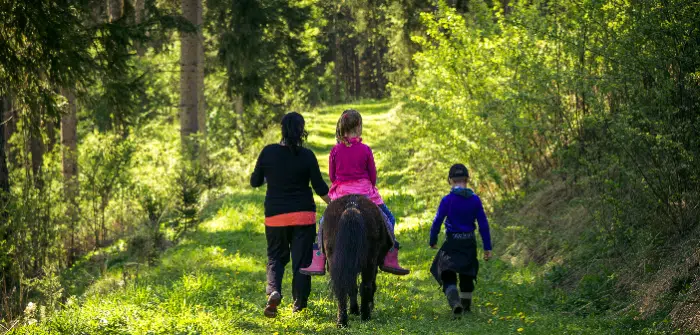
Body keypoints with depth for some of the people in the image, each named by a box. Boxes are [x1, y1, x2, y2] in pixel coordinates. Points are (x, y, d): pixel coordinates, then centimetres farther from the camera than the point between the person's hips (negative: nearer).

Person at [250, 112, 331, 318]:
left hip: (275, 216, 1)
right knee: (302, 258, 9)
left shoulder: (268, 152, -6)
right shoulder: (307, 156, -8)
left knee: (276, 257, 13)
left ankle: (273, 290, -13)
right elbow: (320, 187, -4)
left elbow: (255, 182, 3)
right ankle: (299, 303, 13)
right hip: (303, 215, -1)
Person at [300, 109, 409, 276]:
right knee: (388, 218, 15)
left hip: (340, 194, 2)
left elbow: (331, 175, 3)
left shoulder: (335, 150, -4)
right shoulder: (365, 150, -8)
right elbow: (373, 175, -2)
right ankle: (390, 259, 7)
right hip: (365, 192, -1)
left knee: (324, 222, 18)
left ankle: (318, 261, 9)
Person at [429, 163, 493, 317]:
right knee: (467, 274, 21)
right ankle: (466, 304, 34)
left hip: (452, 241, -4)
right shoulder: (475, 199, -3)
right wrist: (487, 248, 4)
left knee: (448, 276, -3)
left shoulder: (447, 200, -11)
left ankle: (455, 302, -27)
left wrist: (432, 241, 8)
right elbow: (483, 225, -1)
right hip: (469, 242, 4)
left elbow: (437, 222, -7)